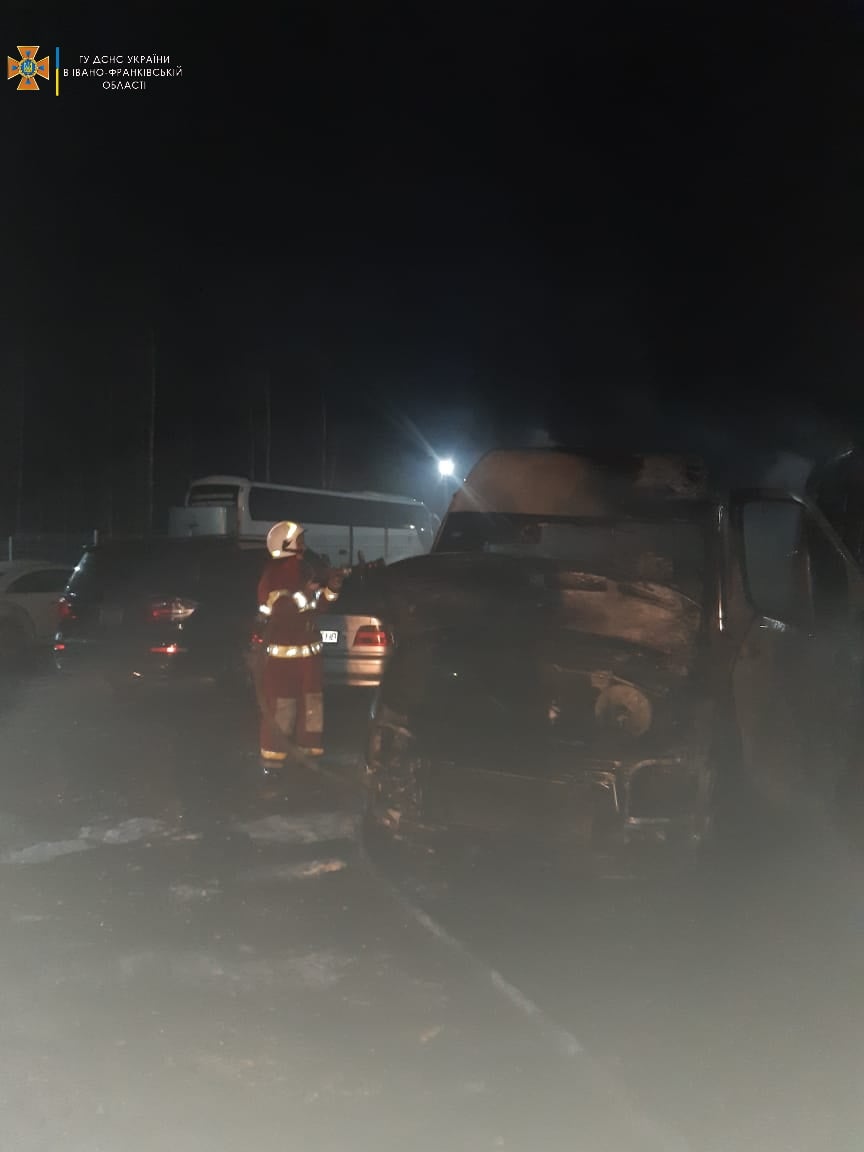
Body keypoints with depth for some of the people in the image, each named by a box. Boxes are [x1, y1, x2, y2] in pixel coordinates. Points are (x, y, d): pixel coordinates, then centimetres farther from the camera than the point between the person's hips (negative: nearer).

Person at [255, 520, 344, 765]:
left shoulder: (304, 568, 12)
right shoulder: (273, 573, -12)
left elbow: (316, 606, 18)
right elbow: (277, 609, -24)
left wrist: (330, 590, 1)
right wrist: (305, 593, -26)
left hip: (308, 648, 8)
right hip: (282, 651, -8)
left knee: (312, 702, 13)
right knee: (280, 706, -6)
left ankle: (309, 749, 25)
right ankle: (273, 756, 3)